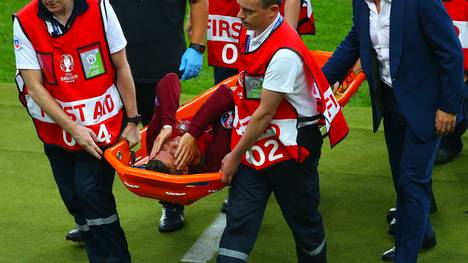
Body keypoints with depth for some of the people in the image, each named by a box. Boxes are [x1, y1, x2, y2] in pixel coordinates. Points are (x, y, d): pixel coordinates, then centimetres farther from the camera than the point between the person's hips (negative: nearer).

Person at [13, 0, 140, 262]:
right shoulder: (25, 23, -12)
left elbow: (121, 68, -4)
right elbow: (34, 87, -12)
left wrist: (132, 121, -2)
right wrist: (73, 129, -16)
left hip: (103, 124, -2)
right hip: (57, 129, 2)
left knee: (92, 192, -13)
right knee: (74, 199, 10)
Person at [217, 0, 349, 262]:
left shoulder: (284, 53, -26)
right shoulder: (250, 32, 1)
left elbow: (265, 114, -21)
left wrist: (236, 156, -12)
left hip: (290, 148, -7)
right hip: (254, 145, 7)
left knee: (304, 219, 12)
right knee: (238, 221, 3)